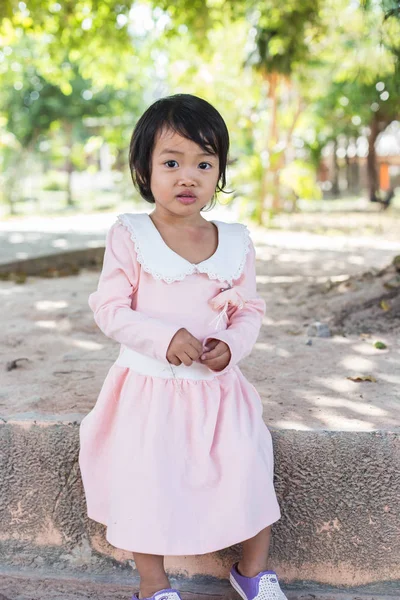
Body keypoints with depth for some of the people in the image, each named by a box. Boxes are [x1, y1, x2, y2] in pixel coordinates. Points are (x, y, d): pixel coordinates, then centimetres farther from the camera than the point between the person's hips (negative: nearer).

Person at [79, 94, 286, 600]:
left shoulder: (236, 242, 1)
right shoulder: (129, 236, -8)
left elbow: (250, 310, 7)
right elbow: (109, 310, -9)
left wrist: (231, 346, -14)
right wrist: (165, 338, -23)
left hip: (216, 386, 2)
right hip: (148, 385, -2)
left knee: (250, 467, -1)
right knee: (144, 479, -4)